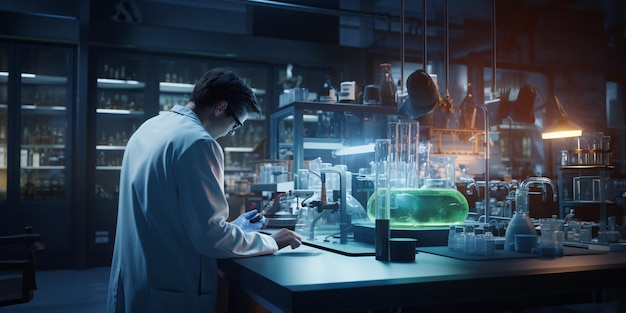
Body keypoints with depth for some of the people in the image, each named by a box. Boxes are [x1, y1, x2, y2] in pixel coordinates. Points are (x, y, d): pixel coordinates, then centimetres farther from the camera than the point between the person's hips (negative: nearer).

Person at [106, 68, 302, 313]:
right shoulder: (197, 142, -19)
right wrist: (271, 242, -7)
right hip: (171, 292, -8)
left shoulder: (148, 128, 9)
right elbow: (209, 236, -21)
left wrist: (231, 228, 16)